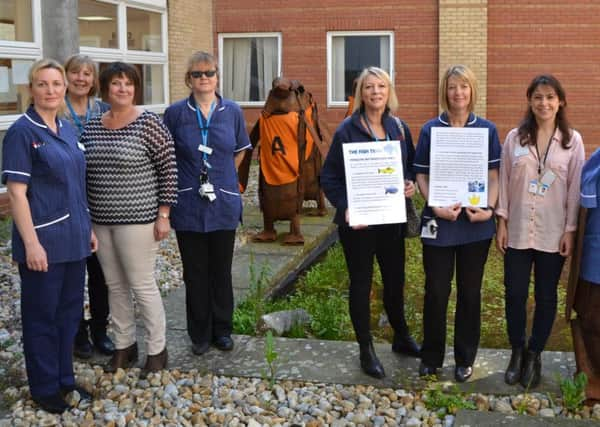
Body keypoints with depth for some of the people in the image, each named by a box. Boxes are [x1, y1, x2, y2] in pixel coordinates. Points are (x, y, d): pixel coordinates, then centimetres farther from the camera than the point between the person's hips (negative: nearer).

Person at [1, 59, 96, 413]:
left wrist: (88, 227, 14)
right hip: (44, 240, -7)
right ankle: (45, 388, 19)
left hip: (74, 238, 7)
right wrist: (31, 243, -20)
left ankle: (65, 379, 30)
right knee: (42, 315, 5)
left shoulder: (68, 129, 10)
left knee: (70, 311, 15)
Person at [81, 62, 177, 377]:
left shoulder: (148, 123, -9)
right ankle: (124, 346, 29)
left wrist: (163, 214, -13)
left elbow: (168, 169, -10)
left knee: (142, 286, 1)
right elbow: (85, 172, 15)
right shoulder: (91, 127, 7)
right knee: (115, 286, 14)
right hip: (100, 221, 6)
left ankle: (157, 350, 16)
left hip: (137, 219, -6)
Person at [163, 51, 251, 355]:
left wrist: (222, 177, 9)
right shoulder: (175, 113, -3)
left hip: (223, 204, 1)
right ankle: (200, 334, 20)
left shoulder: (232, 111, 1)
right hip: (188, 204, -1)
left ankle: (222, 330, 24)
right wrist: (179, 182, 5)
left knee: (221, 271, 10)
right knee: (195, 273, 7)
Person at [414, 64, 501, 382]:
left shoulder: (487, 129, 3)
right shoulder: (430, 129, 1)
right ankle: (431, 356, 22)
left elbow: (493, 176, 4)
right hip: (439, 223, -1)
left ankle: (465, 359, 25)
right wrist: (435, 207, -14)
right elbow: (421, 175, 1)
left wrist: (489, 209, -12)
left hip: (476, 223, 1)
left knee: (470, 291, 10)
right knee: (436, 291, 5)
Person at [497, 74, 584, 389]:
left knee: (546, 297, 8)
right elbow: (504, 181, 4)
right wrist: (501, 222, -1)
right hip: (518, 231, 1)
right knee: (515, 294, 5)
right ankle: (517, 352, 24)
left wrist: (571, 229, -5)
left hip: (553, 233, -1)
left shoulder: (572, 141, 0)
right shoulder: (514, 138, 2)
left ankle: (534, 355, 24)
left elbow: (575, 188, -1)